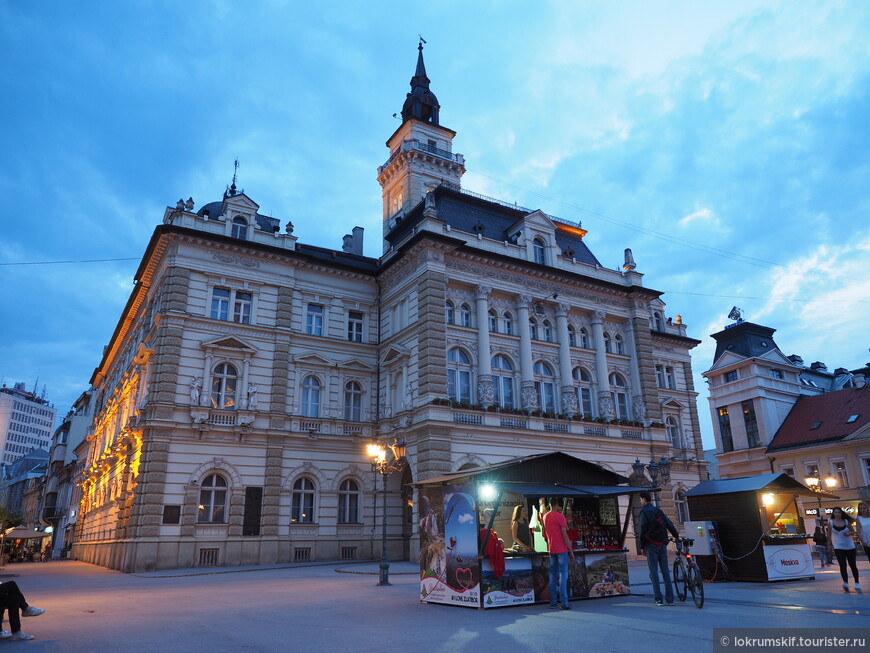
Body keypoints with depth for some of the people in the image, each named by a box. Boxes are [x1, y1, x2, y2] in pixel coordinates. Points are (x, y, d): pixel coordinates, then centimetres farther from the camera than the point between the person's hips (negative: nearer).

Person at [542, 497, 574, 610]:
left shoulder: (545, 517, 11)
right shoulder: (560, 516, -10)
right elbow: (564, 535, -12)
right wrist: (571, 550, -8)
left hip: (551, 550, 6)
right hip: (561, 549, -6)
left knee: (553, 575, 9)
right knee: (563, 575, -4)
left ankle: (552, 603, 9)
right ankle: (564, 603, -6)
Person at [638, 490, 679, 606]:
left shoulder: (644, 512, -5)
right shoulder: (658, 510, 12)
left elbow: (643, 530, -9)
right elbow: (669, 524, 12)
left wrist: (642, 546, -4)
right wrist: (676, 536, 27)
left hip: (651, 545, -5)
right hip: (662, 544, 6)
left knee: (654, 572, -2)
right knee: (665, 571, 8)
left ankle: (659, 599, -5)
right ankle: (670, 599, 6)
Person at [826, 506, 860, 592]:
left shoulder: (846, 521, -1)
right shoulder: (831, 522, -2)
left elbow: (853, 532, 6)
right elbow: (829, 534, 3)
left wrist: (849, 533, -16)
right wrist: (829, 545, 3)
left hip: (850, 546, 2)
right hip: (838, 547, -1)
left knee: (853, 565, 8)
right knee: (842, 565, -14)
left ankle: (857, 584, 19)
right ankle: (846, 583, -22)